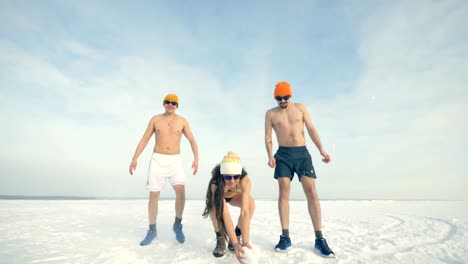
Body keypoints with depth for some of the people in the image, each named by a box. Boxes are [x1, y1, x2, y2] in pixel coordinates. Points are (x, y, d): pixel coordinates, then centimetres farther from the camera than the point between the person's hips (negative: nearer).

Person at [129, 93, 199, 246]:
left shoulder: (182, 121, 6)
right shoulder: (155, 119, 8)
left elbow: (192, 141, 4)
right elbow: (144, 140, 7)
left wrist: (196, 158, -11)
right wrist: (135, 158, -2)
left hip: (175, 161, -1)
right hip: (157, 160, 1)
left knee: (181, 191, -19)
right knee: (153, 196, -1)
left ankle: (177, 225, 3)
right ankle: (152, 230, 17)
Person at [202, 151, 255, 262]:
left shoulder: (245, 180, -39)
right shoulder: (216, 183, -42)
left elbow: (245, 211, -43)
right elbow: (225, 215, -45)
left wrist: (246, 241, -48)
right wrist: (235, 243, -50)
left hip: (235, 195, 1)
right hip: (219, 195, -1)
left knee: (250, 203, -30)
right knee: (214, 205, -36)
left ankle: (237, 235, -7)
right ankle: (220, 240, -11)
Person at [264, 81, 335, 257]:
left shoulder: (300, 108, 9)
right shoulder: (271, 113, 7)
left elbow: (311, 129, 4)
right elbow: (268, 137, 3)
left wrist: (321, 149, -8)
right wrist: (270, 156, -13)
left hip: (302, 153, 1)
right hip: (283, 155, 0)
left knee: (311, 192, -7)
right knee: (284, 192, -9)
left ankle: (319, 239, -2)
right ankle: (285, 237, -2)